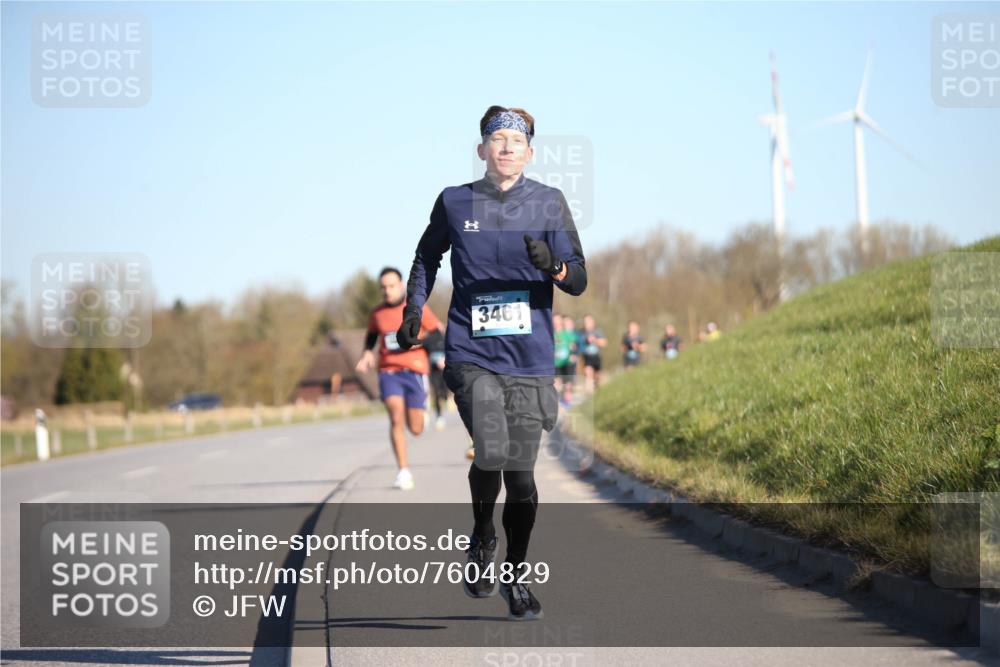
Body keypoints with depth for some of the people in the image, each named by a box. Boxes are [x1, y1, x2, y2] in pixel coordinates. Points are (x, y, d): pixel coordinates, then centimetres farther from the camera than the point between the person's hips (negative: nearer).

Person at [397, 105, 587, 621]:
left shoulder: (548, 203, 3)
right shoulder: (454, 202, 5)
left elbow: (579, 281, 1)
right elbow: (427, 258, 24)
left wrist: (553, 266, -20)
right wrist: (413, 309, 12)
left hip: (530, 360, 1)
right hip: (471, 354, -1)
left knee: (520, 472, 2)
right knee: (491, 453, -21)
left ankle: (515, 578, 22)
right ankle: (481, 538, 10)